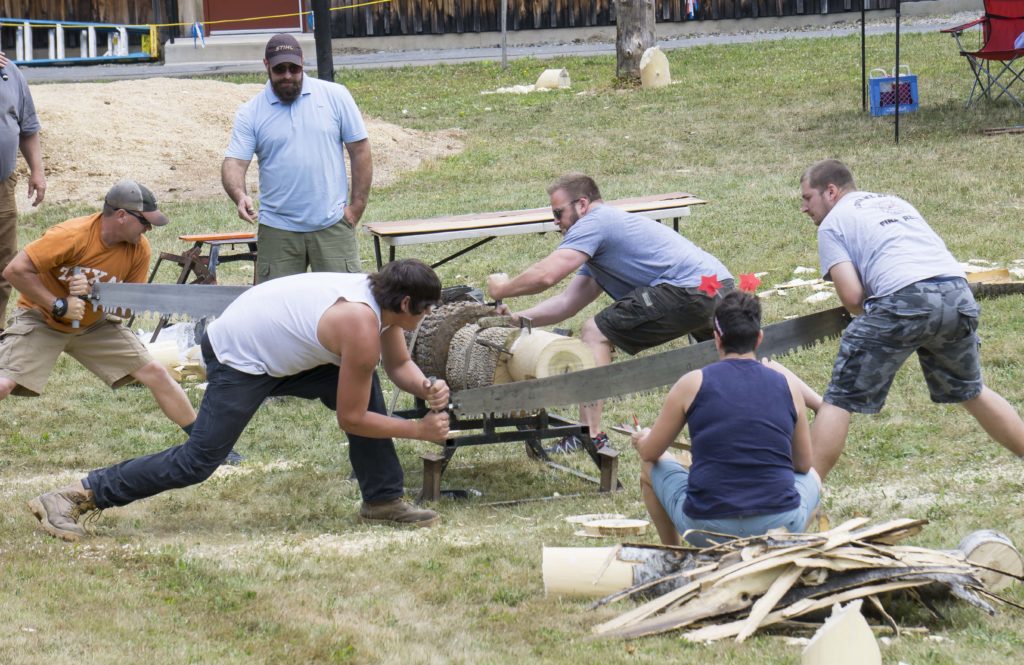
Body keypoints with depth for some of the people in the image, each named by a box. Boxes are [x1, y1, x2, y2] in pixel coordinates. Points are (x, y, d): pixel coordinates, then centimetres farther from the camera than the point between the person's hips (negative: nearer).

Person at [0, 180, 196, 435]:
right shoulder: (73, 235, -29)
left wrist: (95, 293, -26)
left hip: (94, 325, 5)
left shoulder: (139, 248, -13)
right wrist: (58, 306, -29)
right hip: (41, 319, -5)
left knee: (155, 374, 1)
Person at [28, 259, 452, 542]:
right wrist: (420, 431, -12)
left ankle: (382, 501, 13)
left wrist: (426, 389, -4)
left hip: (277, 348, 10)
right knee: (198, 461, -12)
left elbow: (398, 364, 17)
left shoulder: (379, 295, -1)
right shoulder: (362, 328, -28)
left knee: (365, 389, 5)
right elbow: (351, 419, -19)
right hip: (239, 358, -10)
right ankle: (71, 498, -12)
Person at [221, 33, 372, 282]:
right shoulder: (250, 112, 4)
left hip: (332, 226, -1)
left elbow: (360, 150, 6)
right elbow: (234, 161, -3)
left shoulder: (335, 96, 4)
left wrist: (357, 206, 0)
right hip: (277, 231, 1)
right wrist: (240, 195, -25)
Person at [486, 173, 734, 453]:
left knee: (595, 333, -6)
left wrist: (502, 289, 4)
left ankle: (591, 434, -9)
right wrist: (517, 318, 15)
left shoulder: (595, 223, -2)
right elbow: (568, 301, 24)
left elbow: (546, 275, -13)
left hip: (691, 288, -10)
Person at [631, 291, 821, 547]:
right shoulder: (789, 386, 4)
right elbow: (803, 464, 17)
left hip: (707, 530, -1)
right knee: (812, 478, 35)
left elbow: (649, 453, 11)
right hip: (780, 527, 1)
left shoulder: (693, 384, -1)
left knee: (651, 467, 27)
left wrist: (641, 440, 35)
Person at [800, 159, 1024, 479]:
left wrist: (871, 317, 20)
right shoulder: (895, 202, 32)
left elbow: (851, 296, -1)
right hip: (959, 294, 6)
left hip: (905, 301, -6)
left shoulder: (832, 223, 12)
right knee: (971, 391, 28)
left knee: (840, 400, 1)